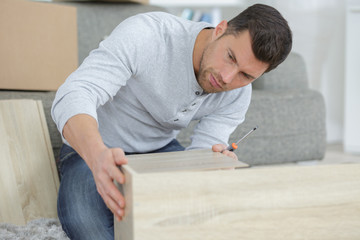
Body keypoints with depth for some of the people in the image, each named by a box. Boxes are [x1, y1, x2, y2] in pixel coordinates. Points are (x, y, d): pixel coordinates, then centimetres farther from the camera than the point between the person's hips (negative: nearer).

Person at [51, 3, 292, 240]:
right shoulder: (146, 35, -31)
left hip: (160, 149, 5)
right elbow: (74, 97, -39)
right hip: (90, 149, -4)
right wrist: (98, 156, -60)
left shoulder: (238, 94, -13)